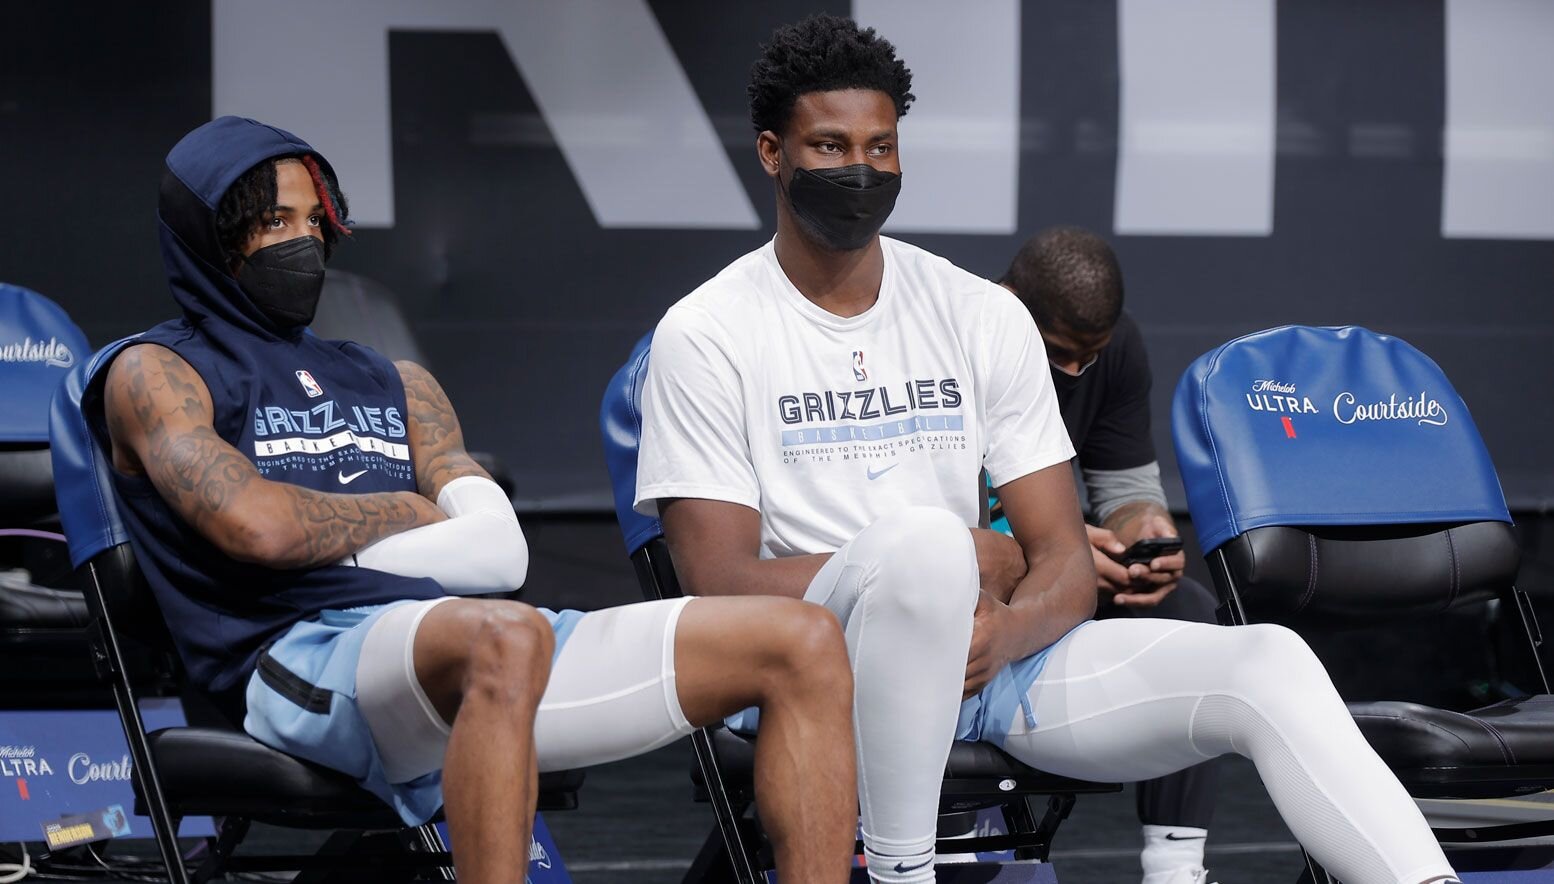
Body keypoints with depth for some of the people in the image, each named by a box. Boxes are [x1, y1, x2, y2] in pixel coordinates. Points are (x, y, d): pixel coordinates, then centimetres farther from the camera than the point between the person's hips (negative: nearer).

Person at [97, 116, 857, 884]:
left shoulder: (395, 383, 29)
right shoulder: (156, 374, 11)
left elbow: (501, 550, 13)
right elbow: (255, 523, -10)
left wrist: (326, 544, -1)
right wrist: (403, 512, 7)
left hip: (463, 642, 7)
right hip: (306, 659, -7)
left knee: (804, 644, -6)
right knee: (506, 636, -44)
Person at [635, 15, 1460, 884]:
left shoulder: (984, 316, 10)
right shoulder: (707, 337, -1)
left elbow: (1066, 565, 6)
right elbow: (723, 585, -10)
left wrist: (998, 633, -19)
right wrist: (971, 563, -9)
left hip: (995, 657, 5)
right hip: (827, 670, -4)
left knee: (1268, 664, -16)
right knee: (928, 544, -38)